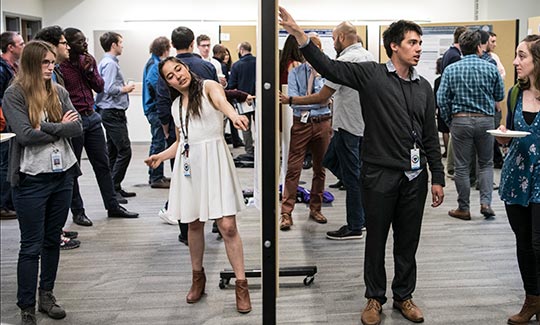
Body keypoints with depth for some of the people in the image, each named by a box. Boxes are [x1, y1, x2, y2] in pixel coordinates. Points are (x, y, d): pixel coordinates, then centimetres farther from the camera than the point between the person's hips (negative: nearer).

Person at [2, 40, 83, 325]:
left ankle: (47, 295, 28)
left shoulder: (59, 92, 7)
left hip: (63, 175, 5)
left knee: (53, 239, 14)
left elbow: (78, 128, -3)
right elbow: (25, 135, -18)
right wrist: (61, 127, -9)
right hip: (32, 179, -5)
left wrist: (45, 128, -14)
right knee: (31, 246, 1)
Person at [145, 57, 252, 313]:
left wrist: (234, 115, -47)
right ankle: (198, 277, 30)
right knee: (193, 224, 11)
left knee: (227, 226, -9)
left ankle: (241, 285, 1)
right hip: (188, 164, 5)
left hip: (213, 159, -5)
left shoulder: (208, 87, -1)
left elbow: (221, 101, -26)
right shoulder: (176, 105, 16)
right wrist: (161, 156, 13)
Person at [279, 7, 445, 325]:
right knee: (376, 241, 9)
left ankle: (404, 296, 31)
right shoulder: (371, 74, -5)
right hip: (380, 176, -4)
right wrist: (299, 34, -30)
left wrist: (438, 177, 9)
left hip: (415, 177, 4)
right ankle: (375, 298, 26)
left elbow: (431, 136, 11)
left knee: (408, 242, 13)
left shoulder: (424, 87, 8)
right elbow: (329, 67, -17)